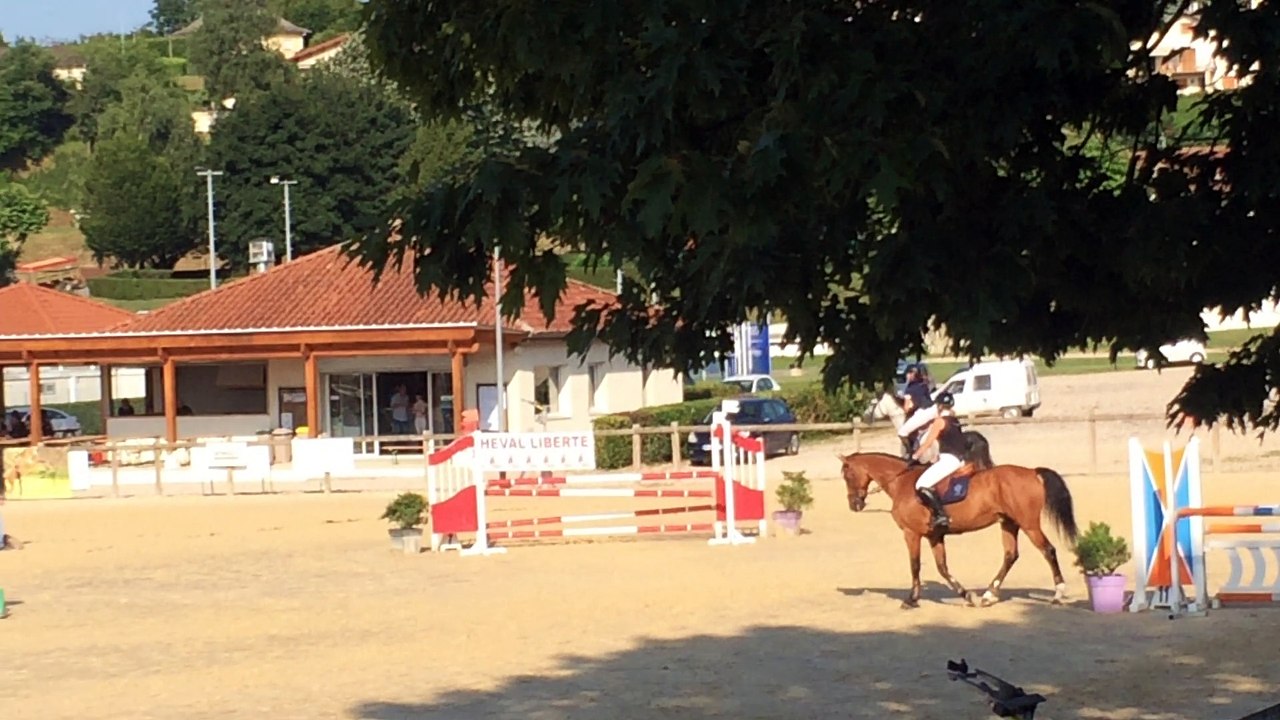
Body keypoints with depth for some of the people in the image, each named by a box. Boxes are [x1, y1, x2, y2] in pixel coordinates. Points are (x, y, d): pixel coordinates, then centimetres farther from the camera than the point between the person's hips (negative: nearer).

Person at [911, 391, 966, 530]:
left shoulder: (940, 421, -6)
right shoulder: (955, 421, 17)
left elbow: (927, 443, -6)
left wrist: (915, 456, 4)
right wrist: (937, 459, 29)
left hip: (948, 460, -9)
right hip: (960, 460, 9)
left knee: (923, 485, -17)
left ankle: (941, 515, -25)